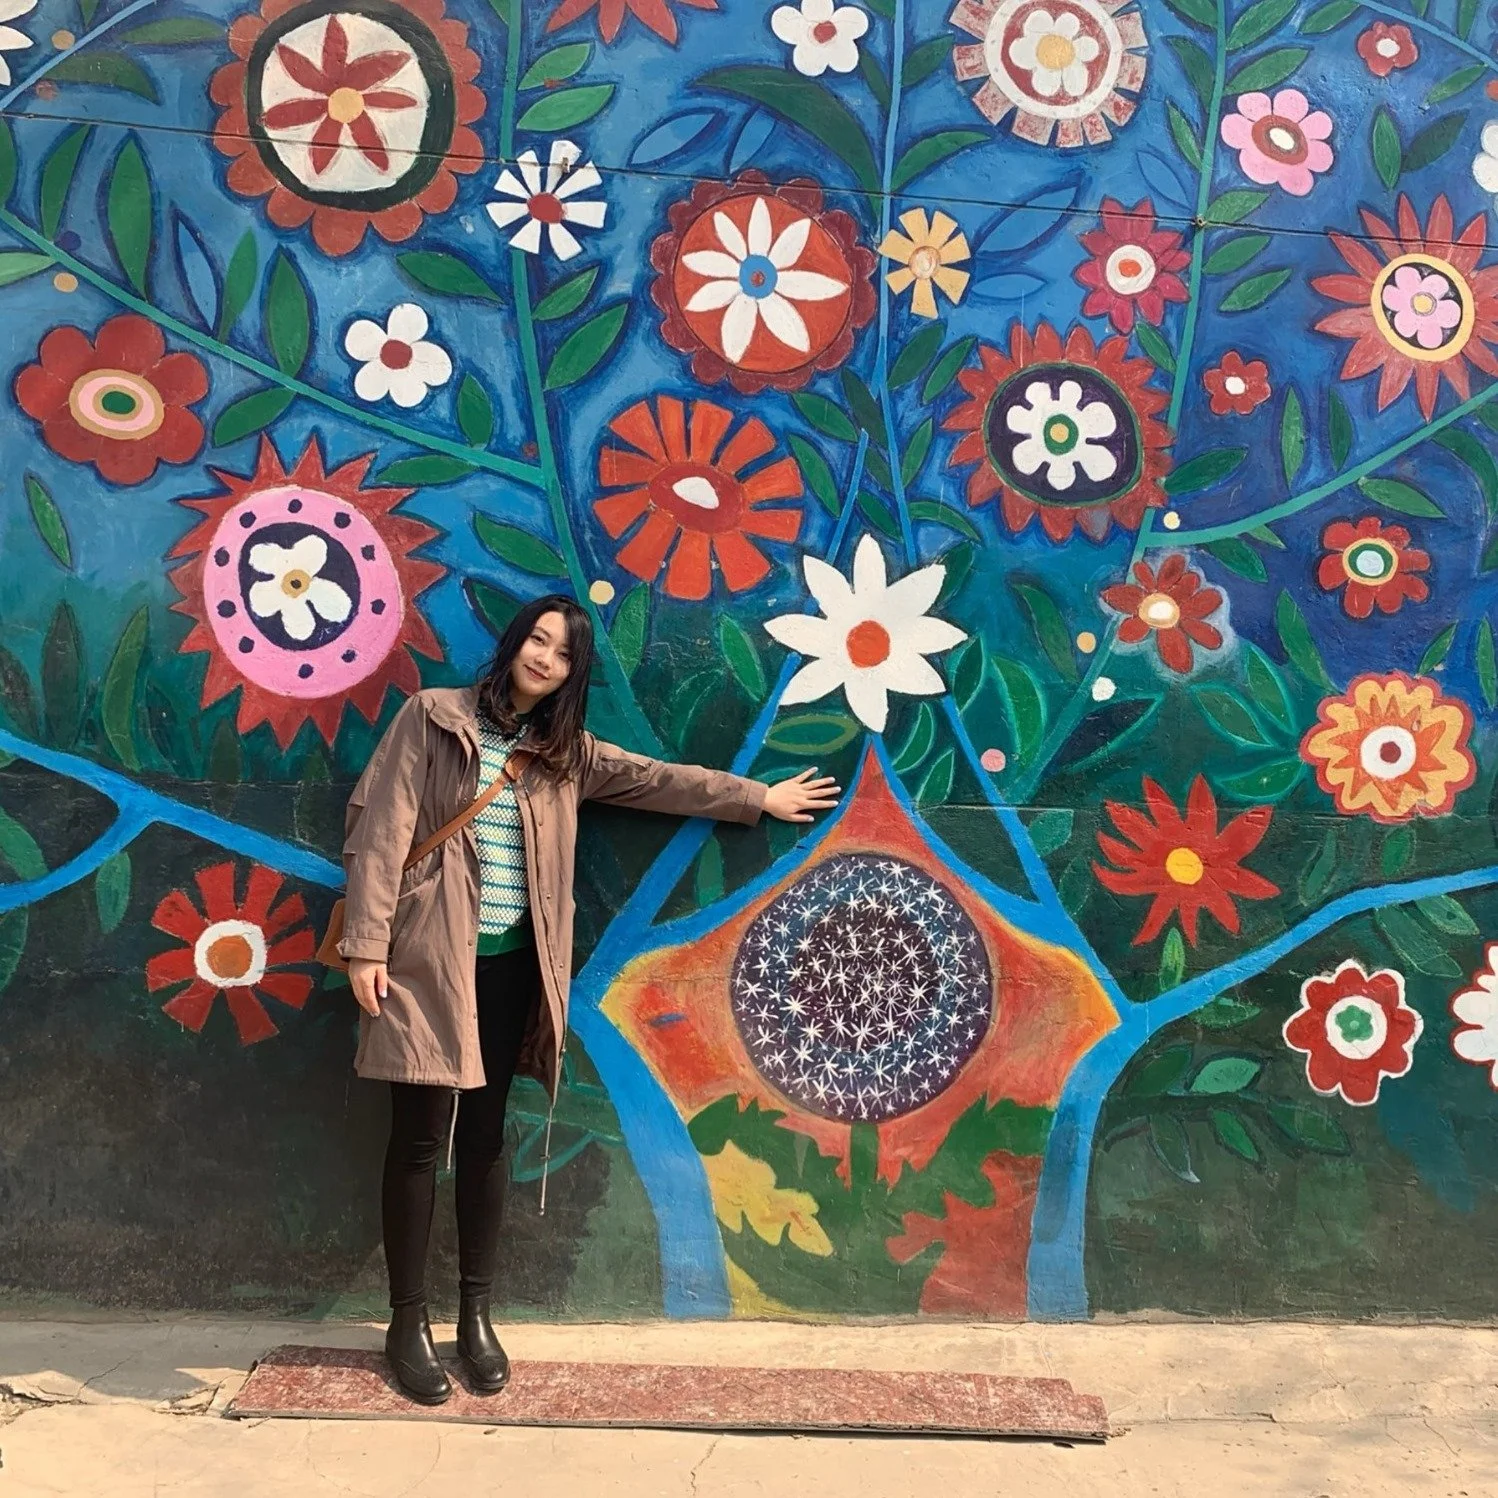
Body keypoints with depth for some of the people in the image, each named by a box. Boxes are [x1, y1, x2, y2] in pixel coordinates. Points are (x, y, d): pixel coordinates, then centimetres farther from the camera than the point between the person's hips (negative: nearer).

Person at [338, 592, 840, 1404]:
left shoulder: (564, 751, 12)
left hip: (511, 964, 4)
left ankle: (475, 1314, 23)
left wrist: (760, 797, 24)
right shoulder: (433, 718, -1)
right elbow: (381, 827, -6)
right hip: (430, 958, -4)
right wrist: (366, 943, -12)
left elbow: (659, 780, 20)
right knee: (422, 1138, 0)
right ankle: (407, 1322, 14)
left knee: (485, 1135, 11)